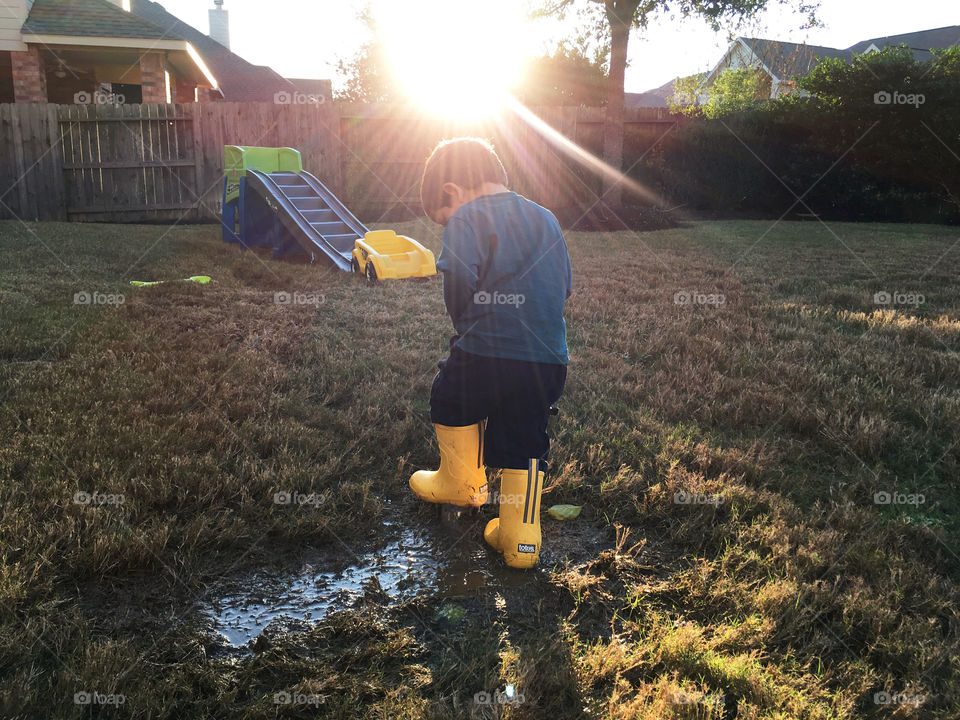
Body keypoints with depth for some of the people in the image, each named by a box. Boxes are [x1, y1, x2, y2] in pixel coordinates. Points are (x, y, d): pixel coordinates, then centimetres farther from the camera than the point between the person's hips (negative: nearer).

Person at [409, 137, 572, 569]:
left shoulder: (467, 218, -3)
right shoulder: (546, 219, 18)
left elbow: (460, 279, -18)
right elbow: (565, 287, 18)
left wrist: (464, 321, 0)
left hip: (486, 352, -5)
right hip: (549, 359, 6)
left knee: (452, 404, 24)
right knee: (524, 448, 14)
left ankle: (462, 483, 39)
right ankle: (520, 540, 18)